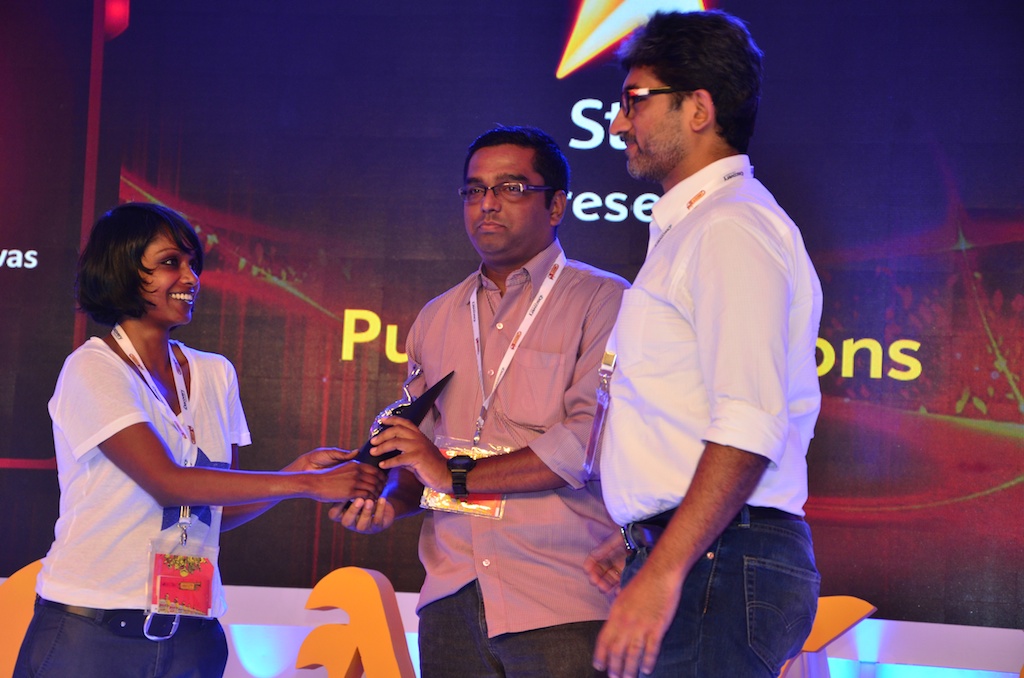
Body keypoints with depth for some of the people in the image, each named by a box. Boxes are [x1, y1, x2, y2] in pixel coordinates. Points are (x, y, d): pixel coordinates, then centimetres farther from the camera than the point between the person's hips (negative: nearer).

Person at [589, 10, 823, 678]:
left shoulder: (732, 227, -10)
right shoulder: (693, 228, 23)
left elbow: (749, 429, -22)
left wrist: (664, 572, -25)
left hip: (715, 565, -9)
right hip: (679, 557, 9)